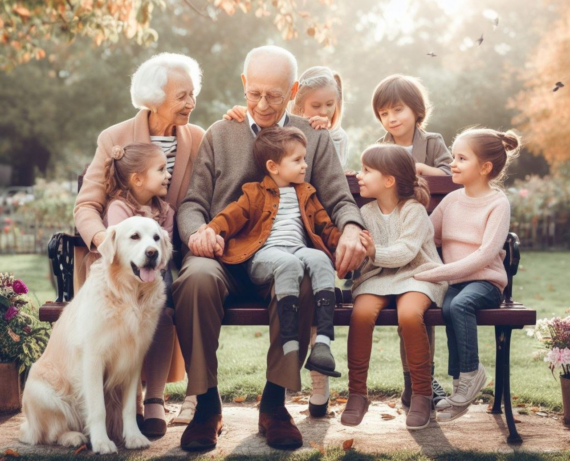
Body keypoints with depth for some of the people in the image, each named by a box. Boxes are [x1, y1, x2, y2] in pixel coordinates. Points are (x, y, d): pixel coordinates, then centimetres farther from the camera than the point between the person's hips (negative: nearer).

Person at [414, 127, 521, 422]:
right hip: (451, 282, 4)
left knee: (459, 305, -34)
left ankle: (468, 374, -16)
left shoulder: (497, 203, -5)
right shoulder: (452, 200, 12)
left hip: (485, 281, -4)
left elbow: (485, 254, -16)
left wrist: (434, 273, -23)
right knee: (448, 307, -29)